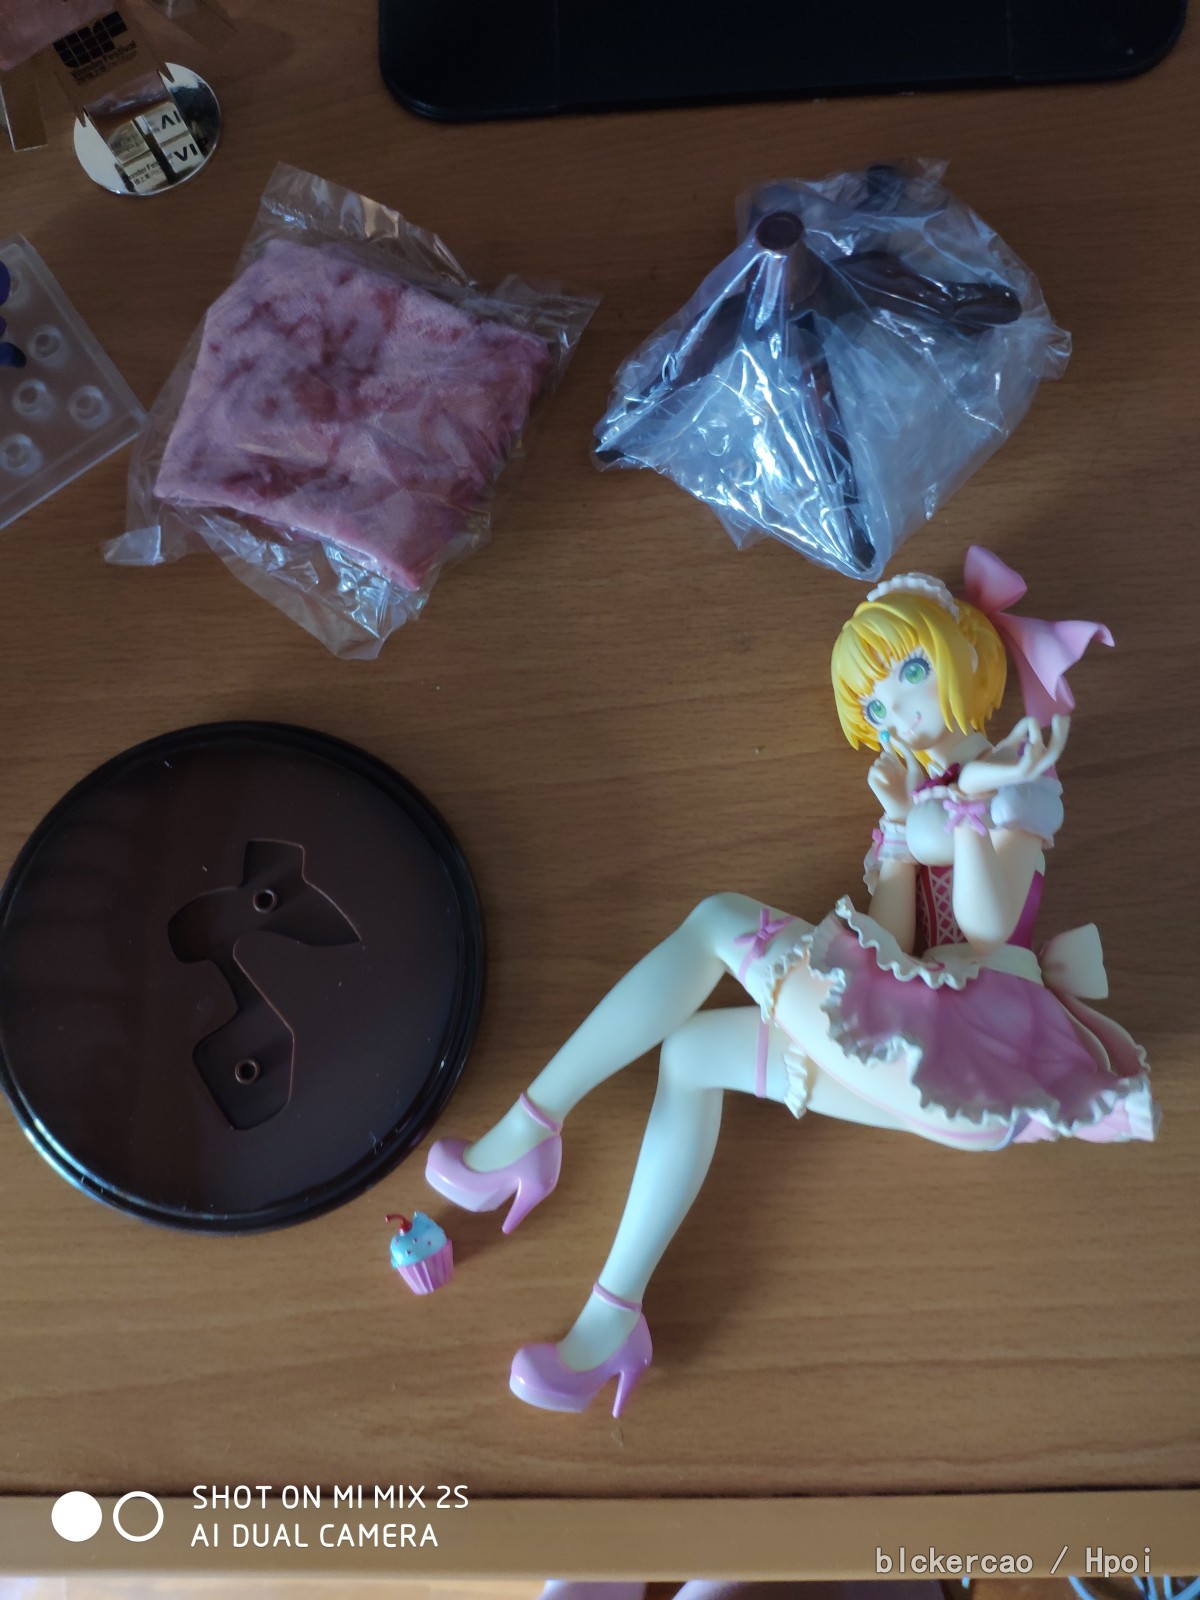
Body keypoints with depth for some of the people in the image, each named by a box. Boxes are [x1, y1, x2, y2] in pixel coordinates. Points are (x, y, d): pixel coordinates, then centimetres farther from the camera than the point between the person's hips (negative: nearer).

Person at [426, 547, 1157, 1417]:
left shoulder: (1021, 778, 6)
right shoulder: (914, 798, 25)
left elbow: (988, 924, -11)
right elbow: (890, 948, 6)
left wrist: (975, 793, -11)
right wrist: (900, 825, -4)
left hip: (977, 1032, -7)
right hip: (911, 1053, 7)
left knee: (720, 920, -15)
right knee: (691, 1052, 0)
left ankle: (535, 1121, -12)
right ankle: (614, 1315, -6)